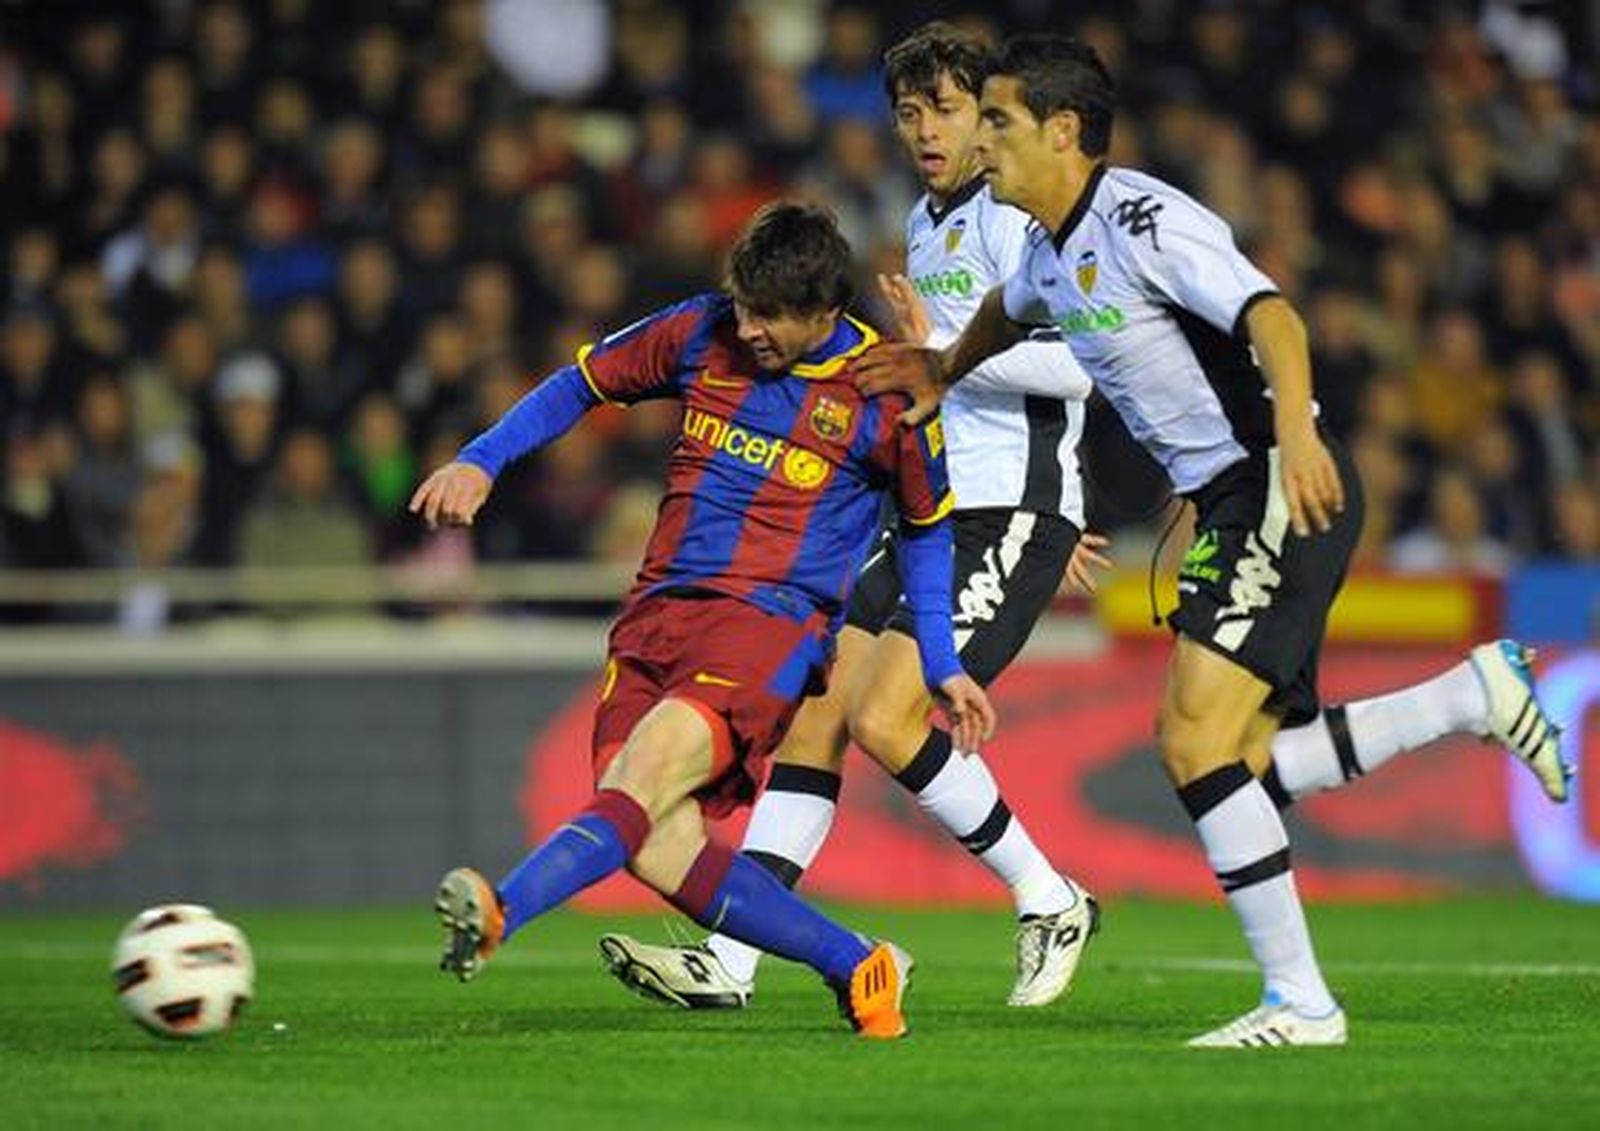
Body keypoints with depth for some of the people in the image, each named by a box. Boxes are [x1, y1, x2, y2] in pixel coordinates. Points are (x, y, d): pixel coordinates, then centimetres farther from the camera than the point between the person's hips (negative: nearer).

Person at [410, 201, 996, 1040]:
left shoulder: (883, 390, 0)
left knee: (651, 764, -32)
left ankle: (498, 915, -51)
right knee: (657, 851, -16)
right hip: (656, 613, 4)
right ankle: (860, 970, -3)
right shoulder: (702, 333, 7)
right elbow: (582, 383, 21)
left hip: (770, 622, -4)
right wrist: (480, 460, 8)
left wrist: (944, 668, 13)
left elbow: (926, 528, 16)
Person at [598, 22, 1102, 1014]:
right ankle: (731, 962, -3)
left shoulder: (1014, 215, -10)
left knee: (884, 719, -19)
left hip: (1012, 519, -9)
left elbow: (1078, 365, -21)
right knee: (815, 711, -1)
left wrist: (939, 354, -18)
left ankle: (1051, 904, -1)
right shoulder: (927, 224, 19)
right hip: (932, 514, 9)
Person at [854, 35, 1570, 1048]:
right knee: (1246, 756, 5)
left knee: (1197, 741, -15)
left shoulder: (1143, 220, -15)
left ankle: (1300, 1002, -11)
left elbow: (1271, 317, -30)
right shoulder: (1053, 251, 13)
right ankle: (1479, 691, 18)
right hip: (1230, 505, 9)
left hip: (1282, 489, -9)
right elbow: (1007, 311, 40)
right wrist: (942, 372, 48)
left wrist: (1294, 432, -45)